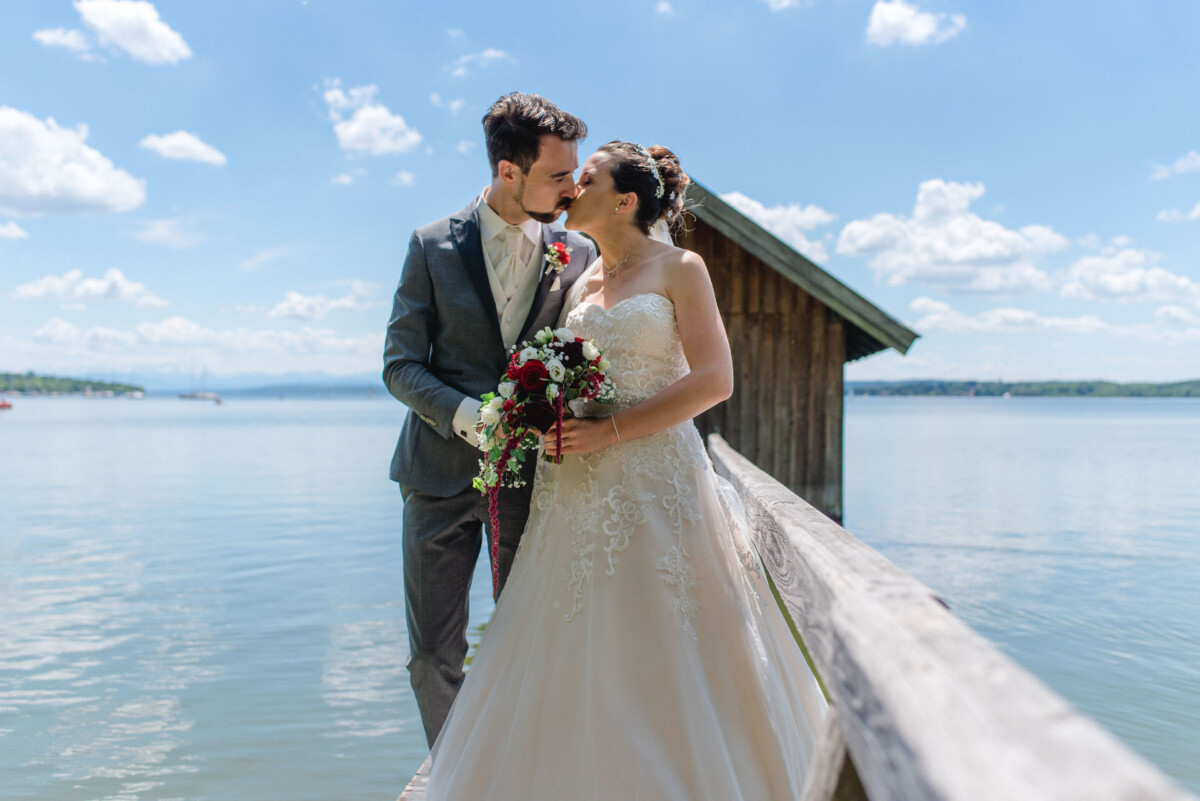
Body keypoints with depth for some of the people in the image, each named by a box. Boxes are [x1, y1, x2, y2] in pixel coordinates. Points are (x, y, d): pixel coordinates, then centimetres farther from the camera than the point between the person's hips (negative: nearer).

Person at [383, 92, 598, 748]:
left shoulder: (580, 256, 1)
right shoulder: (434, 245, -1)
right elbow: (400, 365, -3)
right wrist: (470, 415, -20)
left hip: (533, 475, 1)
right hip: (442, 470, 0)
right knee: (432, 657, 7)